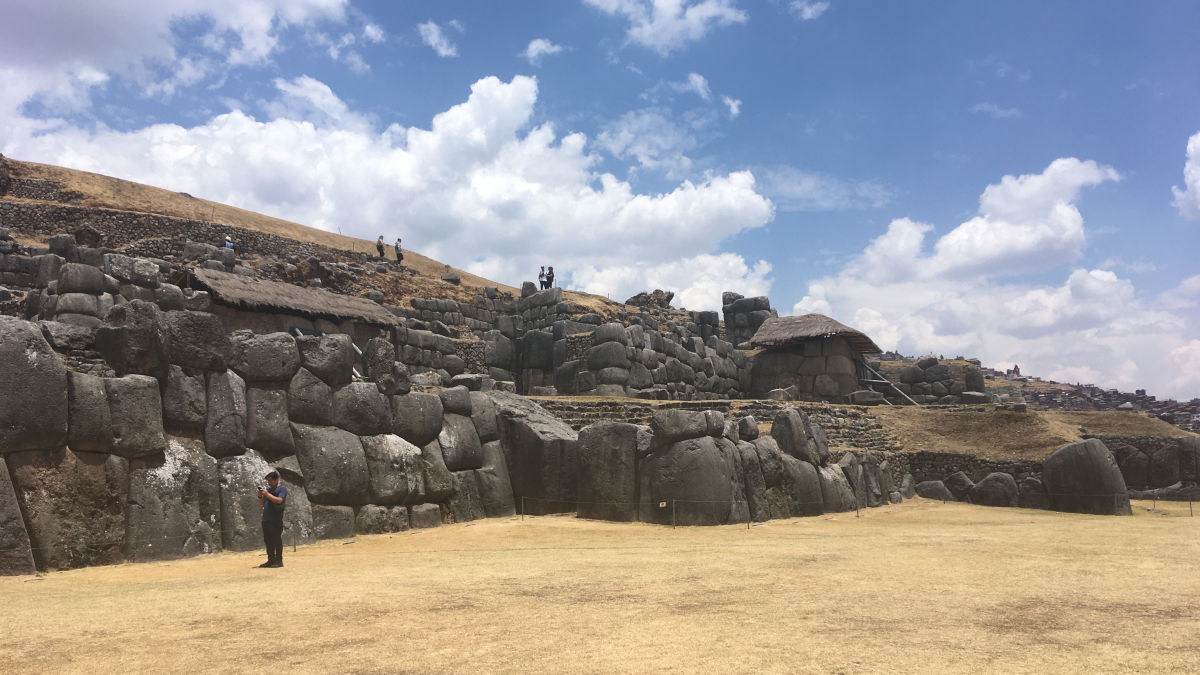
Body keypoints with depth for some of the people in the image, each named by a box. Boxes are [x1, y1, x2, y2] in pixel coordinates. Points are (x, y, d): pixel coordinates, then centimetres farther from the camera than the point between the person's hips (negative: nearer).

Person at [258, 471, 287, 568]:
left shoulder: (282, 489, -3)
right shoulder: (268, 489, 19)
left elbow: (279, 500, -18)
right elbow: (262, 503, 20)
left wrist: (267, 494, -18)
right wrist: (260, 496, 1)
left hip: (276, 520, -7)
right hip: (266, 520, 7)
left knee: (277, 541, -6)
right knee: (268, 541, 9)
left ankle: (279, 561, -3)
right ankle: (271, 560, 15)